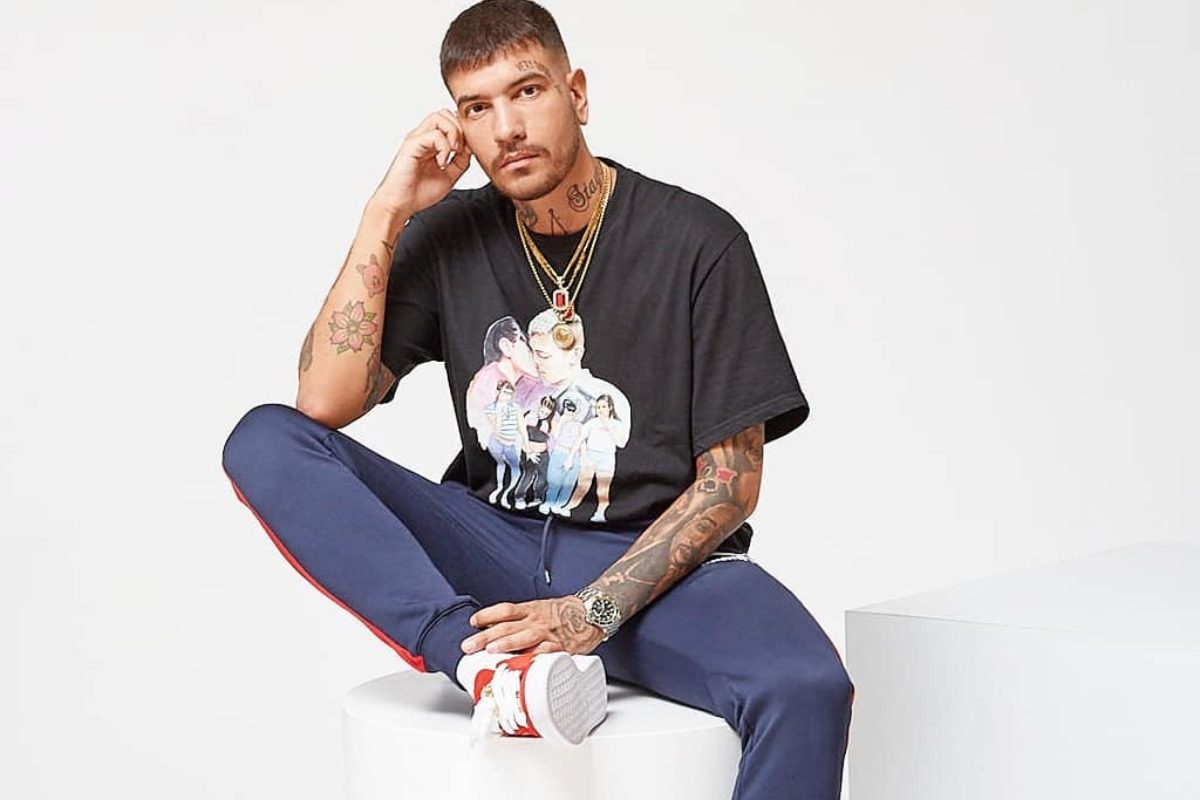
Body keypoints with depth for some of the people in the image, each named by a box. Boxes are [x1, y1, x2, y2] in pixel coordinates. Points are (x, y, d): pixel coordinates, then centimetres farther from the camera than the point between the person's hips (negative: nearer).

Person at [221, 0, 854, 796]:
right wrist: (387, 213, -10)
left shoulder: (698, 241, -6)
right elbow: (325, 402, -7)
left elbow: (731, 482, -7)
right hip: (494, 549, 4)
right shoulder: (449, 236, 4)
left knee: (809, 691, -34)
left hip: (653, 562, -3)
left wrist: (593, 612, -18)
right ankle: (489, 664, -32)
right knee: (264, 441, -18)